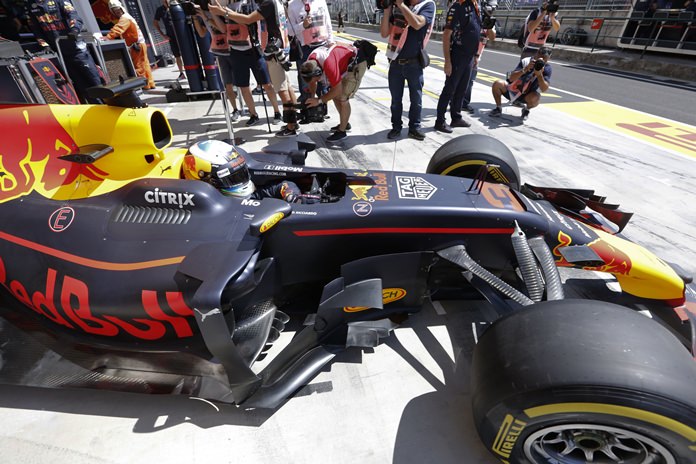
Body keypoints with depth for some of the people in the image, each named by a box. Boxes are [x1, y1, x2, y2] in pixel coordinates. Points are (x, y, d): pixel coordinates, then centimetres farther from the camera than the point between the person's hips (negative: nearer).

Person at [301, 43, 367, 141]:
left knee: (343, 98, -14)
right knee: (335, 96, 10)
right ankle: (345, 123, 27)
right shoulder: (309, 63, -13)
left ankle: (342, 131, -4)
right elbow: (312, 83, 4)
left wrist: (319, 100, -29)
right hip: (345, 65, 9)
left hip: (356, 64, -9)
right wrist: (311, 99, -7)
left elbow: (337, 90, -32)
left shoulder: (328, 65, -39)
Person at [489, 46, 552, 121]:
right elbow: (511, 79, -21)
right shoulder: (525, 61, -11)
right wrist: (525, 69, -35)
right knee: (497, 84, -21)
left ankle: (526, 110, 0)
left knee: (535, 98, -38)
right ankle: (498, 109, -2)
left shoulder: (547, 68, -13)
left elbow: (544, 89, -24)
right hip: (513, 90, 1)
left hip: (528, 96, -1)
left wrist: (539, 75, -38)